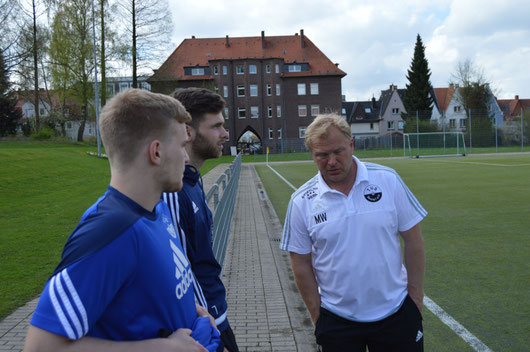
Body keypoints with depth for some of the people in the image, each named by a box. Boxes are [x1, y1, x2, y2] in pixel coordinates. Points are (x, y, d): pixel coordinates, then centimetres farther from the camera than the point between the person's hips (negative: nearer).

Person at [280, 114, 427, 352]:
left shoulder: (388, 180, -6)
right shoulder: (301, 202, -6)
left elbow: (413, 240, 0)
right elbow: (301, 263, -1)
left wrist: (415, 299, 0)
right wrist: (318, 317, -1)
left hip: (396, 312, 1)